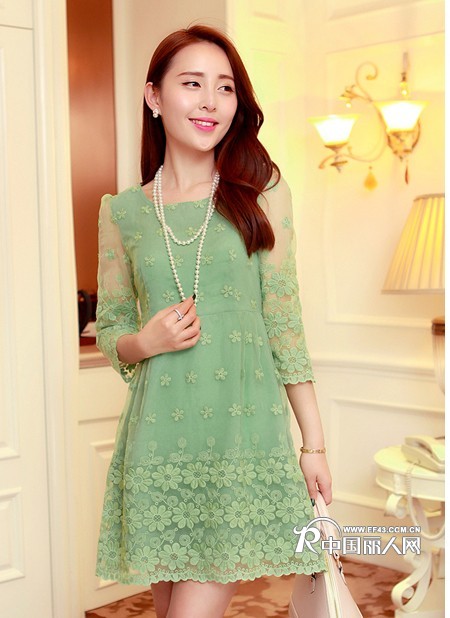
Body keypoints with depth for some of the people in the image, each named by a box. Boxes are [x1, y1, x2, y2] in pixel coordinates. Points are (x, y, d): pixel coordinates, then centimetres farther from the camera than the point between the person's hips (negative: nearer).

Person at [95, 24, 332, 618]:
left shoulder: (262, 193, 2)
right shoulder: (122, 212, 5)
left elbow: (286, 323, 1)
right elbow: (110, 332, 12)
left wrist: (315, 444, 0)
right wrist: (146, 341, -11)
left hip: (244, 432, -2)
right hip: (159, 439, 2)